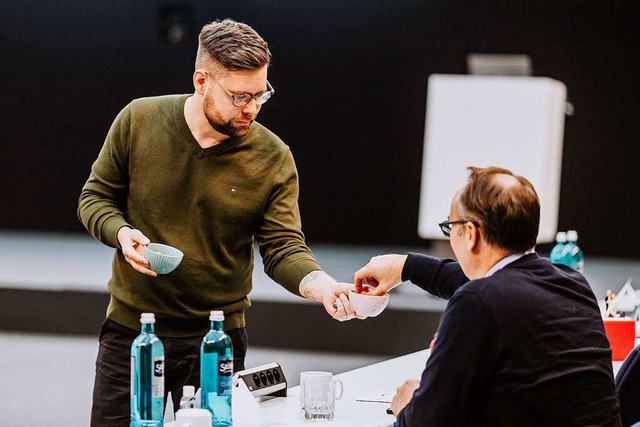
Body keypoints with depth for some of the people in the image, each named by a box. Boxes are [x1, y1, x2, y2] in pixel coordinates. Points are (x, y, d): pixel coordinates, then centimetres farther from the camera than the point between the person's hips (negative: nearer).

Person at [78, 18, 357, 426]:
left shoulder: (273, 158, -8)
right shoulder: (138, 121, -7)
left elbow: (283, 247, -10)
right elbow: (95, 197, 4)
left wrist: (319, 284, -31)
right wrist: (121, 233, -18)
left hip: (216, 339, 0)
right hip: (130, 327, 1)